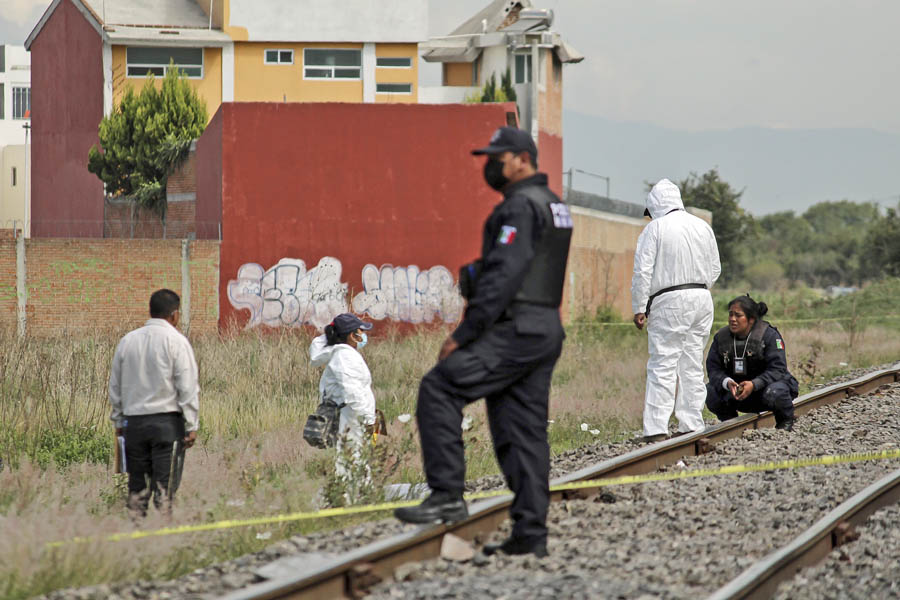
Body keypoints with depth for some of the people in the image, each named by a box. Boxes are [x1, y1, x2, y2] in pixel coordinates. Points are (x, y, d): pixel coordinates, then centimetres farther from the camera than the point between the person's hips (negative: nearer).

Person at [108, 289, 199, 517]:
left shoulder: (127, 341, 8)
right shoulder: (176, 341, -6)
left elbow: (115, 386, 14)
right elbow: (188, 387, -9)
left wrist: (119, 421, 21)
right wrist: (191, 426, -6)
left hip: (134, 422, 4)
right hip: (167, 421, -4)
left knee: (137, 485, 9)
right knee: (165, 485, -3)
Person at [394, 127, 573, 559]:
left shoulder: (520, 206, -12)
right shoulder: (552, 206, 20)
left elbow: (503, 275, -21)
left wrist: (463, 334, -20)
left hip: (514, 330, -10)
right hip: (544, 333, 10)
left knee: (439, 389, -10)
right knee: (523, 432, 8)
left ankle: (447, 495, -13)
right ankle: (530, 534, 6)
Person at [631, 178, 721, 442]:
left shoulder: (655, 228, -5)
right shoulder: (702, 227, 11)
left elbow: (643, 272, -9)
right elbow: (715, 268, 16)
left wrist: (639, 308, -4)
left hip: (669, 302, -6)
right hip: (702, 300, 6)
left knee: (662, 365, -6)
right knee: (692, 365, 11)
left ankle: (656, 428, -12)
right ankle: (692, 425, 12)